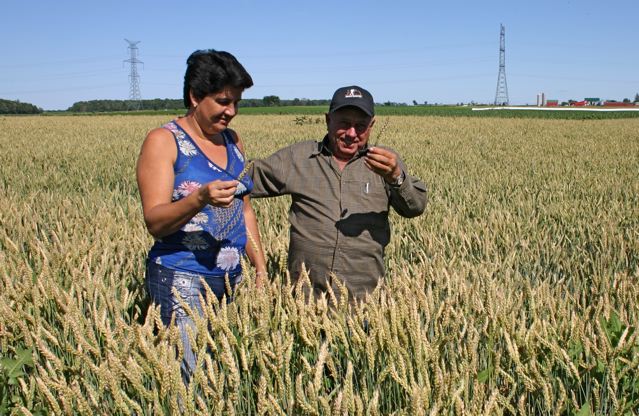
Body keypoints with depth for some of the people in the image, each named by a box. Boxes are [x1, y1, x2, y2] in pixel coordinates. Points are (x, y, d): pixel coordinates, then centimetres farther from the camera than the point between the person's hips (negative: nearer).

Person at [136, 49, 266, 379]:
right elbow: (155, 222, -15)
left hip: (231, 279, 6)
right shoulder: (163, 141, -8)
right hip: (182, 280, -6)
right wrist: (200, 198, -33)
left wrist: (261, 269, 12)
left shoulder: (232, 140, 12)